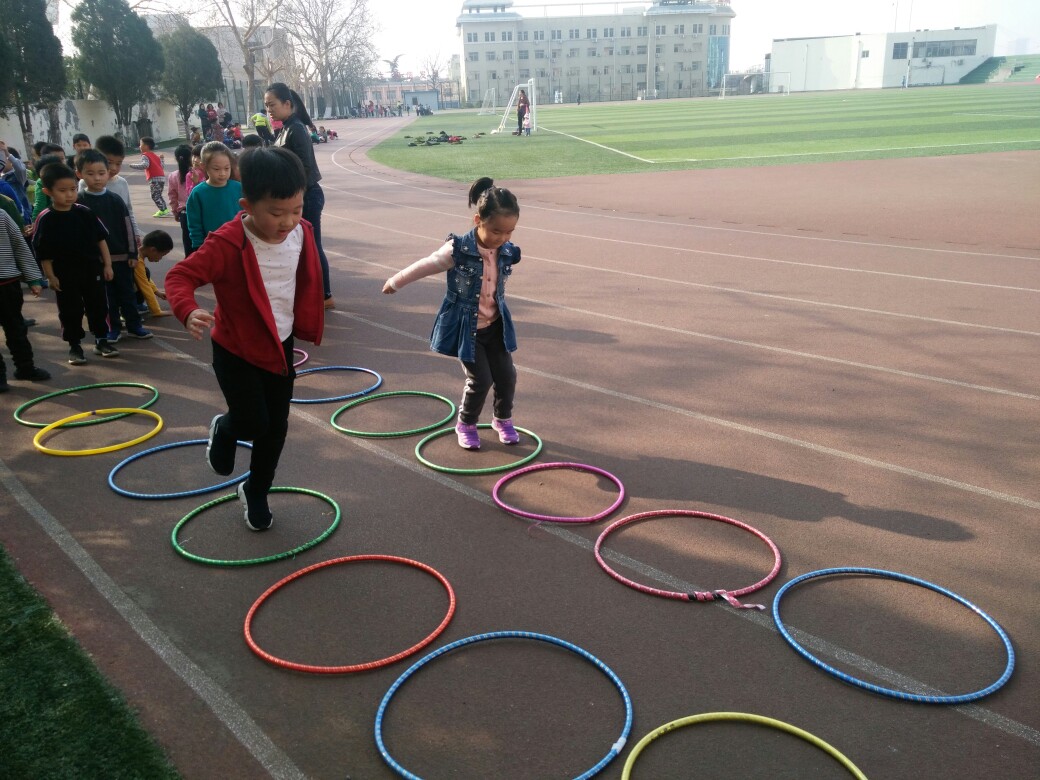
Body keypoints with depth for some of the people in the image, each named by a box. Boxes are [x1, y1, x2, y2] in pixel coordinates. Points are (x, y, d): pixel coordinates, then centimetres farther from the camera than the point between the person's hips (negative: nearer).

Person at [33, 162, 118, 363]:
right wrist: (50, 276, -6)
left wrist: (107, 264, 1)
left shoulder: (85, 212, -3)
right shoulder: (46, 219, -9)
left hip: (92, 269, 2)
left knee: (98, 306, 11)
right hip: (65, 274, -2)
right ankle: (74, 346, 21)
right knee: (70, 311, 8)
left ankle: (101, 340, 26)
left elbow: (101, 239, 3)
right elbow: (43, 252, -5)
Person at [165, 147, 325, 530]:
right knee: (253, 423, -6)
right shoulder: (227, 244, -26)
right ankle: (223, 430, 33)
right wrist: (188, 311, -44)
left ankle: (256, 491, 34)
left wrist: (308, 325, 15)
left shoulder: (302, 233, -9)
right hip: (236, 351, -5)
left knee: (276, 428, 11)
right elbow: (180, 275, -25)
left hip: (281, 346, 5)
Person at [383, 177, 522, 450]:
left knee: (506, 375, 6)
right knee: (480, 379, -5)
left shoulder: (507, 253, -7)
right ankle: (466, 425, 21)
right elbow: (424, 266, -9)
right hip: (465, 327, -5)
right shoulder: (458, 251, -22)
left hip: (495, 325, 5)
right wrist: (395, 283, 4)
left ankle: (503, 420, 31)